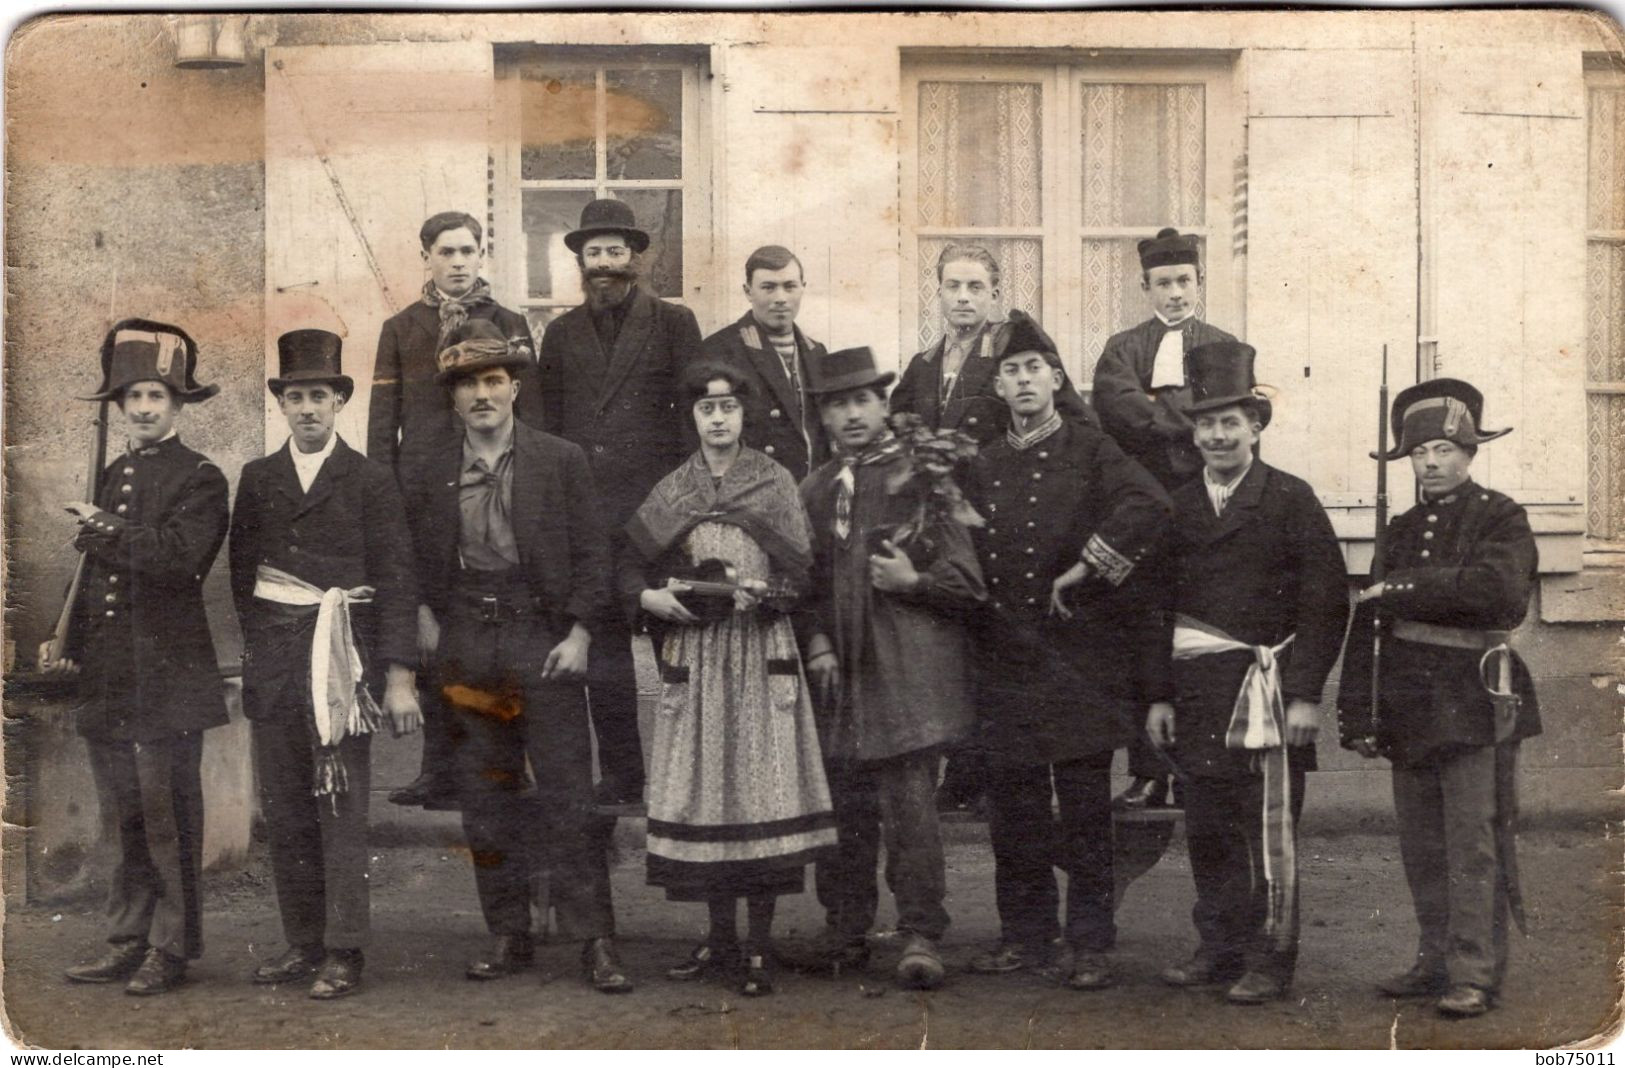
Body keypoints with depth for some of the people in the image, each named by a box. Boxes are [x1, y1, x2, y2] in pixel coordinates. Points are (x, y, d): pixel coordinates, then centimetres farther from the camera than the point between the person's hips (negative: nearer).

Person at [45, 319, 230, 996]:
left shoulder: (199, 479, -4)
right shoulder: (109, 478, 17)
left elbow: (179, 555, -21)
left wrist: (104, 530, -13)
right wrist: (69, 647, 12)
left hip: (166, 681, -7)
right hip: (107, 682, 7)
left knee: (168, 822, -2)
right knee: (127, 819, 12)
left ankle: (171, 950, 7)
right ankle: (128, 942, 20)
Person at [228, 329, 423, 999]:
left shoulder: (371, 481, 2)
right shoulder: (256, 479, 13)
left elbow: (396, 582, -2)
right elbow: (240, 573, 15)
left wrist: (399, 674, -8)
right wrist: (253, 646, 4)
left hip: (340, 656, -4)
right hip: (271, 661, 4)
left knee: (342, 811, -4)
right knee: (283, 811, 7)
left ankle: (343, 952, 1)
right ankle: (302, 943, 17)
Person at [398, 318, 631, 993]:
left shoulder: (561, 461, 3)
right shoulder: (425, 473, 9)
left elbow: (590, 553, 2)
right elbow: (413, 561, 13)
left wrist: (579, 632, -7)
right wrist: (424, 619, -1)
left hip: (543, 640, -3)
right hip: (465, 646, 3)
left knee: (568, 796, -5)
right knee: (484, 798, 8)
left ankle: (595, 942, 0)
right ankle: (507, 936, 18)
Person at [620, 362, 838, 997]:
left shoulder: (774, 483, 5)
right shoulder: (669, 493, 11)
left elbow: (798, 575, 0)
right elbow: (630, 572, 11)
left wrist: (759, 593, -19)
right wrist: (655, 598, -8)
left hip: (761, 656, -2)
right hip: (692, 656, 2)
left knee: (762, 791, -6)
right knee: (704, 793, 3)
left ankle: (759, 947, 0)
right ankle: (720, 939, 15)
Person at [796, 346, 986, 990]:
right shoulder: (814, 491, 16)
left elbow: (968, 584, 0)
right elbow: (803, 582, 21)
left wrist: (913, 581, -16)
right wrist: (815, 644, 6)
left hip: (907, 677, -5)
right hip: (839, 674, 5)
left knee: (910, 808, -9)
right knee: (845, 813, 9)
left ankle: (920, 937, -2)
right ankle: (844, 934, 19)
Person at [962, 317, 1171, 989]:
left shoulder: (1091, 451, -2)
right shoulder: (983, 467, 14)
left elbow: (1149, 507, -20)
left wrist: (1084, 570, -18)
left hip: (1080, 661, -5)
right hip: (1005, 662, 5)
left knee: (1084, 806, 0)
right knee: (1014, 807, 9)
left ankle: (1089, 943, 9)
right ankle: (1026, 934, 21)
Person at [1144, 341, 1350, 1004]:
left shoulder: (1291, 500, -1)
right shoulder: (1179, 509, 12)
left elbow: (1326, 602, -4)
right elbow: (1160, 607, 14)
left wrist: (1305, 694, -10)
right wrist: (1158, 696, 9)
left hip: (1266, 689, -4)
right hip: (1196, 693, 5)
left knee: (1267, 828, -2)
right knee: (1206, 828, 8)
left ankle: (1270, 959, 6)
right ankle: (1219, 946, 19)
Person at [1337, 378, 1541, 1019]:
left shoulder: (1500, 519, -3)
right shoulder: (1404, 530, 15)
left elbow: (1499, 584, -24)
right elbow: (1367, 623, 13)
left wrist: (1404, 587, -17)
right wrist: (1358, 714, 7)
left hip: (1475, 706, -6)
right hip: (1408, 710, 6)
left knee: (1474, 846, -4)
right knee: (1422, 847, 12)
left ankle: (1475, 974, 1)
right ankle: (1435, 961, 22)